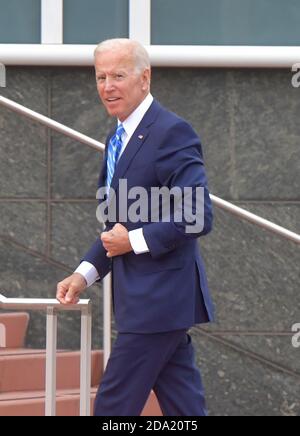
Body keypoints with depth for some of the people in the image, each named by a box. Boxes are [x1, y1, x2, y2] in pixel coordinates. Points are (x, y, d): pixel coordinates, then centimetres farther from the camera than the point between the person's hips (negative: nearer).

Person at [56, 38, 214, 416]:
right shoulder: (118, 138, 17)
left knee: (113, 408, -6)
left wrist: (135, 240, -17)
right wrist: (85, 274, 10)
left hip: (159, 300, -9)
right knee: (185, 410, 9)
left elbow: (198, 217, -20)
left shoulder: (173, 133, -13)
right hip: (142, 299, 9)